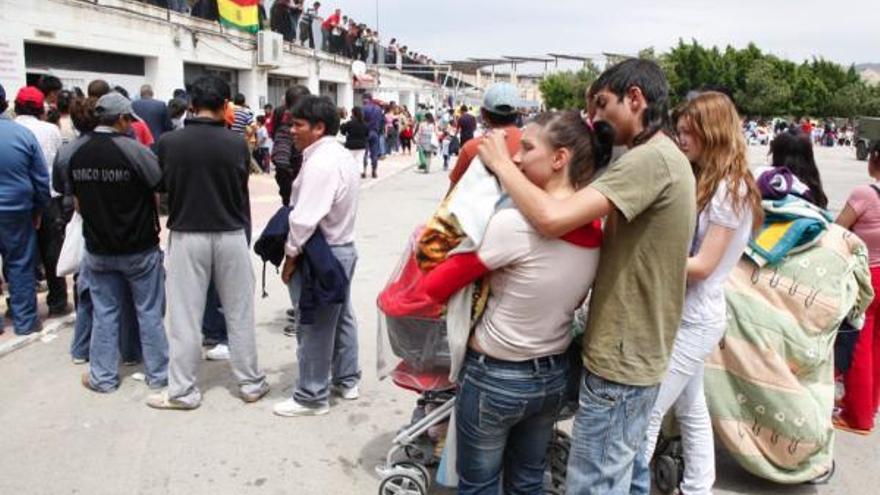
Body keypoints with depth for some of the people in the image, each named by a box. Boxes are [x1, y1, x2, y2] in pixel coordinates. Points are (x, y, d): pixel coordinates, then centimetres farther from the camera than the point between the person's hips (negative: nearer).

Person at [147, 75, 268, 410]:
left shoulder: (169, 143, -6)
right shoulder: (236, 144, -8)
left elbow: (163, 187, 6)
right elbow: (242, 195, 1)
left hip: (187, 235, 0)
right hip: (231, 235, 0)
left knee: (186, 317, 8)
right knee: (239, 313, 10)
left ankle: (182, 391, 17)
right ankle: (251, 383, 21)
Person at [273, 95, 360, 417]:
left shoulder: (320, 163, -24)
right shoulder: (342, 155, 8)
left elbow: (305, 218, -28)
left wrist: (291, 253, -15)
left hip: (321, 254, -10)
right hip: (343, 247, 10)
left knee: (315, 328, 2)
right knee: (342, 317, 20)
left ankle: (311, 397, 15)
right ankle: (346, 380, 34)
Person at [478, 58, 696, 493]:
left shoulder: (649, 159, -22)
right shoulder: (667, 158, 12)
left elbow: (552, 218, -32)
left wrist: (501, 163, -17)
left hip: (619, 360, -10)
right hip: (638, 352, 10)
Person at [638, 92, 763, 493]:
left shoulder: (730, 189, -16)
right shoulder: (705, 181, 11)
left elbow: (703, 265, -19)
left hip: (695, 320, -9)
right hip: (687, 314, 9)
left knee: (645, 413, -4)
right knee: (691, 409, 18)